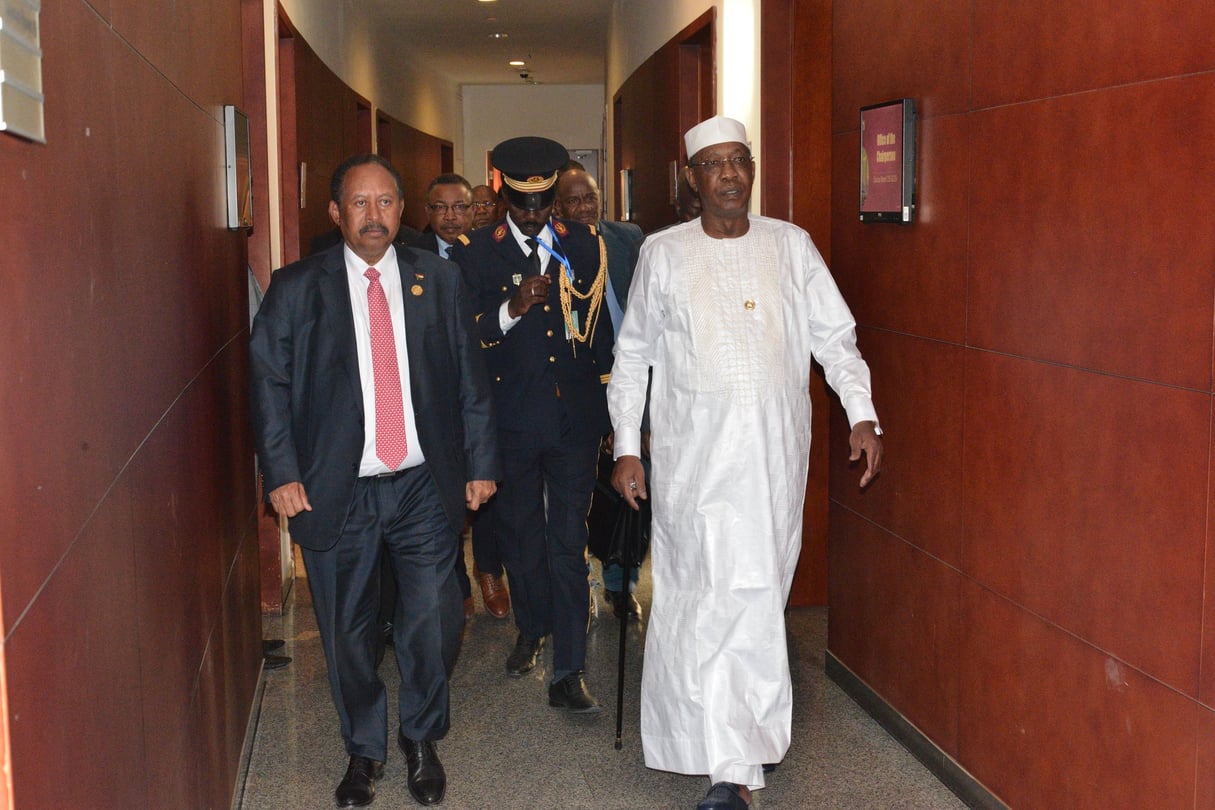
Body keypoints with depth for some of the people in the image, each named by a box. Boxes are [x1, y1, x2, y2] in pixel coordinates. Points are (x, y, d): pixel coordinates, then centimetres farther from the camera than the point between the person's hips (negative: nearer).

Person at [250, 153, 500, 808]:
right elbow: (269, 381, -1)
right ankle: (364, 750, 32)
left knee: (434, 625, 2)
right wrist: (282, 473, -9)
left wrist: (481, 462, 4)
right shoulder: (296, 287, 1)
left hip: (426, 487, 1)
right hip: (338, 492, -1)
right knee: (348, 632, 10)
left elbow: (471, 378, 7)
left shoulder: (439, 279, 6)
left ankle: (421, 739, 28)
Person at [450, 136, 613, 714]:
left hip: (574, 418, 0)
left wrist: (607, 403, 14)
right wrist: (513, 309, -21)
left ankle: (568, 672, 1)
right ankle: (531, 631, 39)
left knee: (568, 544, -3)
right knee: (518, 536, 16)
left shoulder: (585, 245, 6)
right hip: (511, 420, 0)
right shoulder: (474, 252, -1)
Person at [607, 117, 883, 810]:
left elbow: (835, 336, 10)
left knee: (761, 596, 4)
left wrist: (863, 416, -2)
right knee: (704, 598, -6)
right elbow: (632, 356, 10)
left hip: (775, 453, 1)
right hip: (692, 455, -1)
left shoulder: (791, 245, 9)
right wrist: (626, 447, 4)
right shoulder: (664, 254, 7)